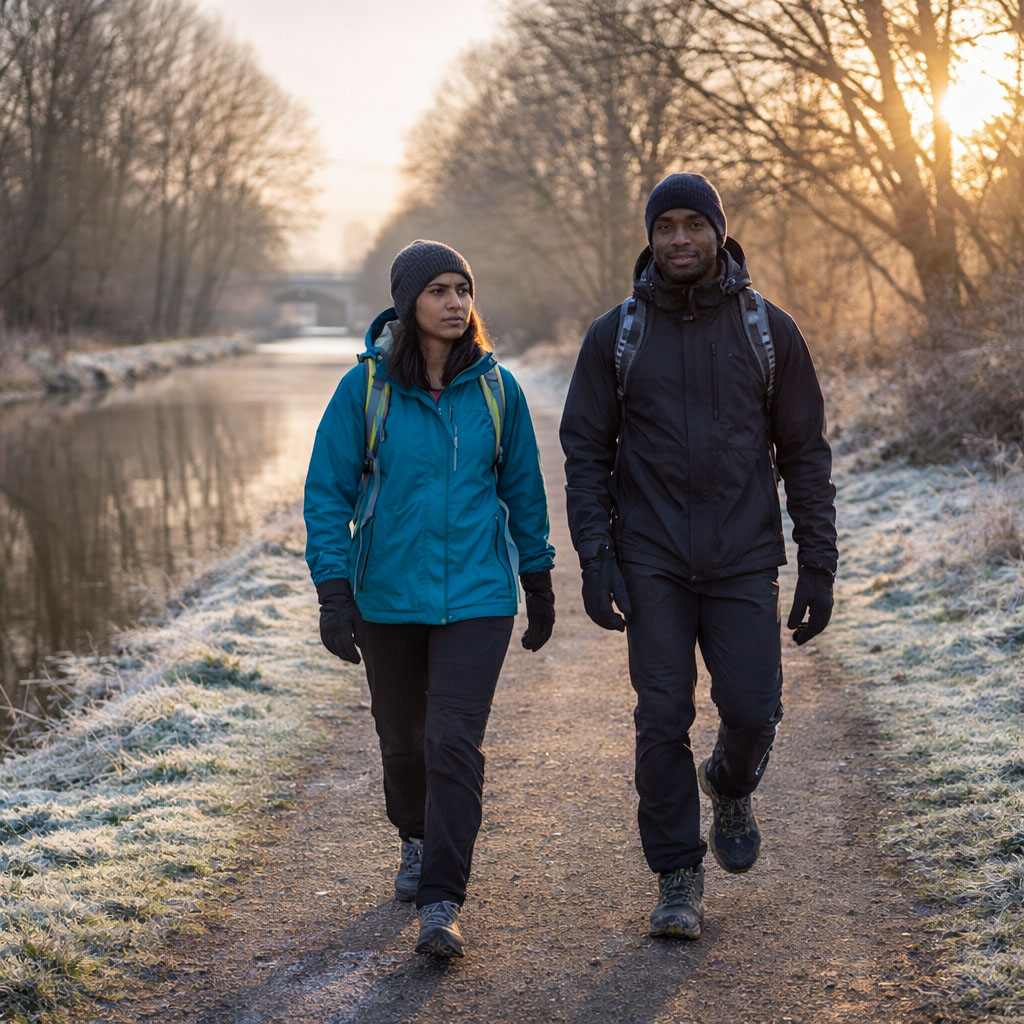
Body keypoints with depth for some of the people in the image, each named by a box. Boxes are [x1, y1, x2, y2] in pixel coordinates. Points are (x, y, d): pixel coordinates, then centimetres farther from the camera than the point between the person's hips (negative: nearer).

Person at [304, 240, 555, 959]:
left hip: (476, 597, 0)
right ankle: (418, 841, 44)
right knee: (402, 736, 15)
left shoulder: (495, 387, -2)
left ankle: (441, 904, -6)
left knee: (455, 741, -11)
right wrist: (334, 594, -11)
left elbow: (523, 488, 8)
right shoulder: (365, 387, -7)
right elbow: (328, 493, -5)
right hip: (387, 597, 1)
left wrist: (540, 585, 12)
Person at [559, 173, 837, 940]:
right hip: (652, 561, 0)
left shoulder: (770, 330, 0)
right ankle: (680, 880, 12)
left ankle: (731, 786, 30)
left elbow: (806, 454, 2)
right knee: (663, 718, -3)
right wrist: (595, 561, -9)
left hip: (744, 560, 0)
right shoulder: (615, 336, 0)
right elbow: (586, 453, 2)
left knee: (752, 711, -7)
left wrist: (819, 567, -3)